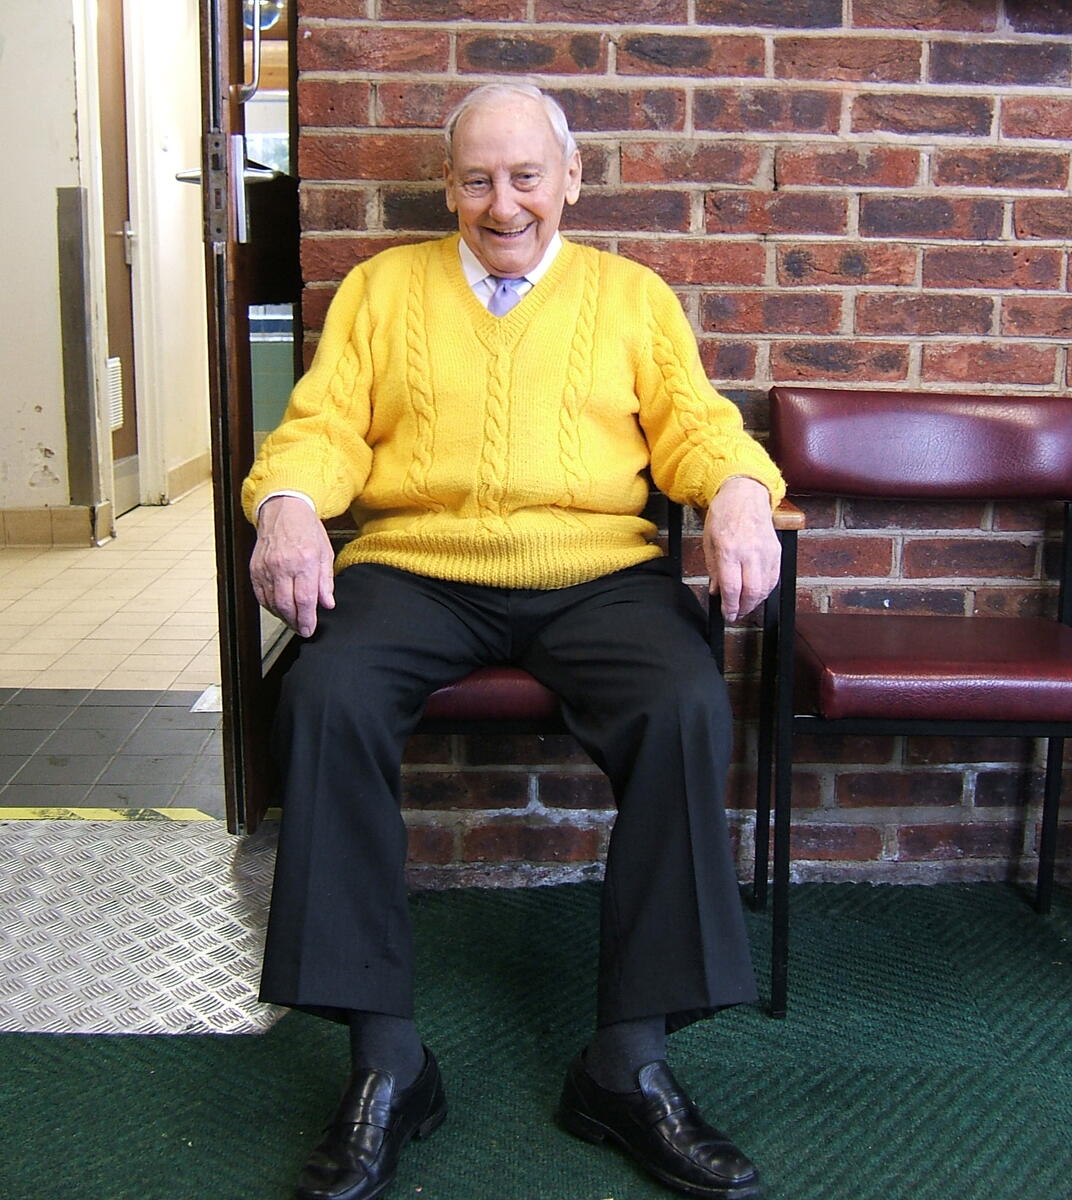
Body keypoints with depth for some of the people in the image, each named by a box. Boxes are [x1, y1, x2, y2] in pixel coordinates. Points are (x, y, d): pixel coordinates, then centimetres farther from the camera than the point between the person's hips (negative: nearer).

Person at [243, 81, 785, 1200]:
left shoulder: (633, 295, 21)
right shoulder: (382, 288, 20)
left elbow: (695, 423, 11)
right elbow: (323, 425, 10)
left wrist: (739, 493, -12)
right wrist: (287, 502, -12)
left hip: (595, 570, 0)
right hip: (414, 565, 0)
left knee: (688, 709, -30)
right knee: (327, 699, -31)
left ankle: (629, 1061, -17)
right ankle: (384, 1062, -19)